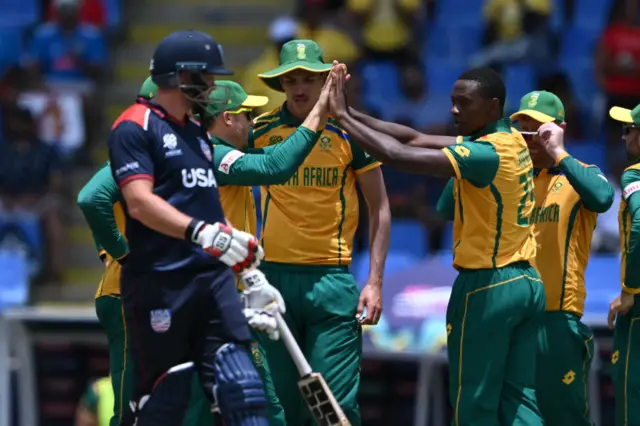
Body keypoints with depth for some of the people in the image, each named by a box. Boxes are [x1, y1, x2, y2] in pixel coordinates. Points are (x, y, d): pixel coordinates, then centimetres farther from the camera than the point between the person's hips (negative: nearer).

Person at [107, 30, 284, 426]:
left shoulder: (197, 133, 21)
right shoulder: (136, 126, -6)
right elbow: (140, 203, -19)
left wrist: (251, 275, 20)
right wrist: (201, 233, -31)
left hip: (213, 278, 7)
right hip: (159, 285, -7)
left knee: (243, 390, -4)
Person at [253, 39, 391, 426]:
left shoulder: (348, 132, 0)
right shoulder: (261, 131, 4)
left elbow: (379, 208, 5)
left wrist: (375, 282, -2)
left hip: (331, 278, -2)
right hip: (274, 276, 2)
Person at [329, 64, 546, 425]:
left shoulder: (487, 153, -18)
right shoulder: (511, 141, 10)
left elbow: (399, 155, -24)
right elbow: (417, 139, 9)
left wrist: (344, 117, -14)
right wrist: (352, 113, 3)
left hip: (487, 288, -9)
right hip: (528, 284, 9)